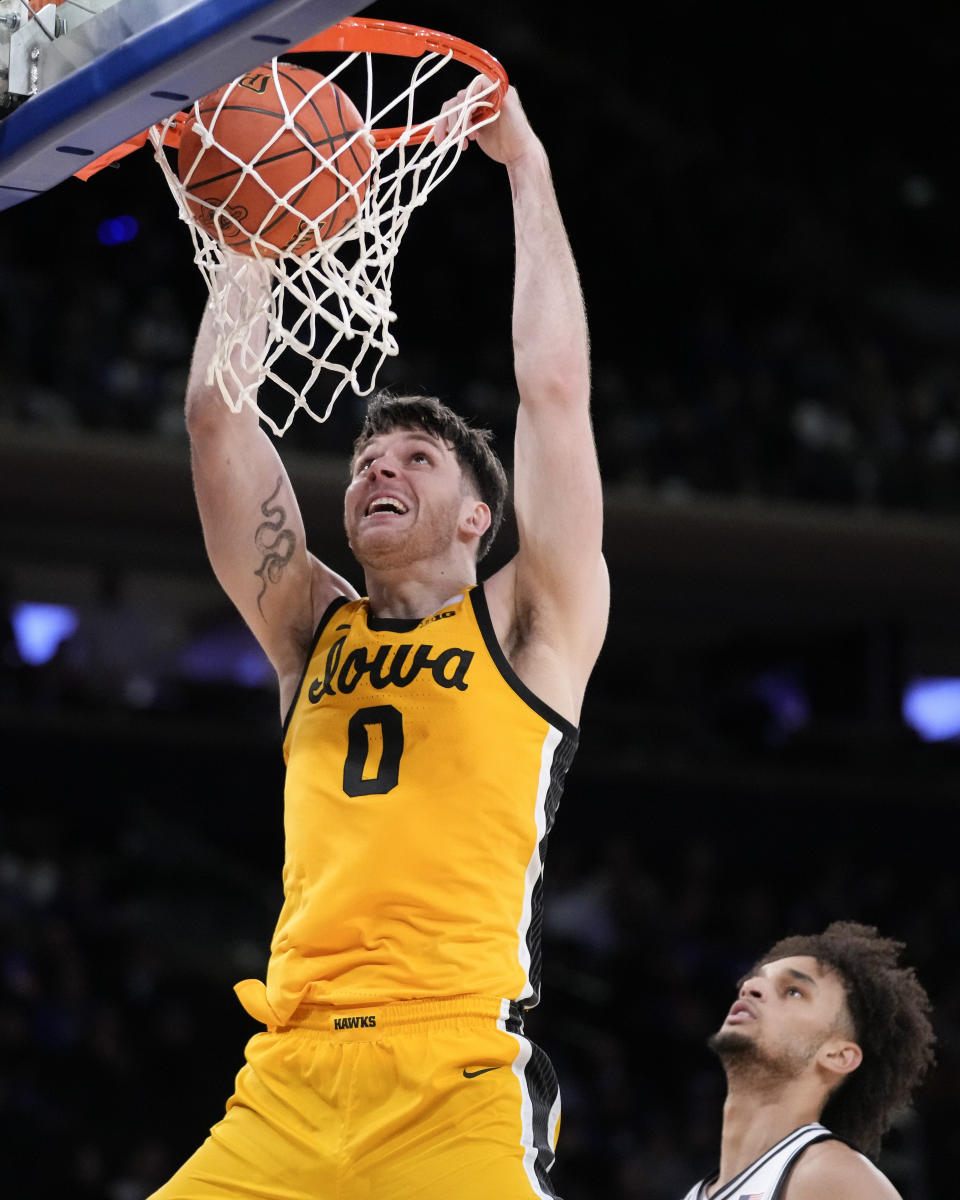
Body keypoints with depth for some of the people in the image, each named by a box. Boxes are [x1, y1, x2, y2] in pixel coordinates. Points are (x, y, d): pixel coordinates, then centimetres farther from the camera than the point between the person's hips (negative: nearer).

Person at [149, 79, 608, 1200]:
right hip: (288, 1082, 4)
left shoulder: (526, 624, 11)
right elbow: (216, 415, 18)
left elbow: (554, 386, 5)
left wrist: (526, 168, 10)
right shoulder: (313, 631, 21)